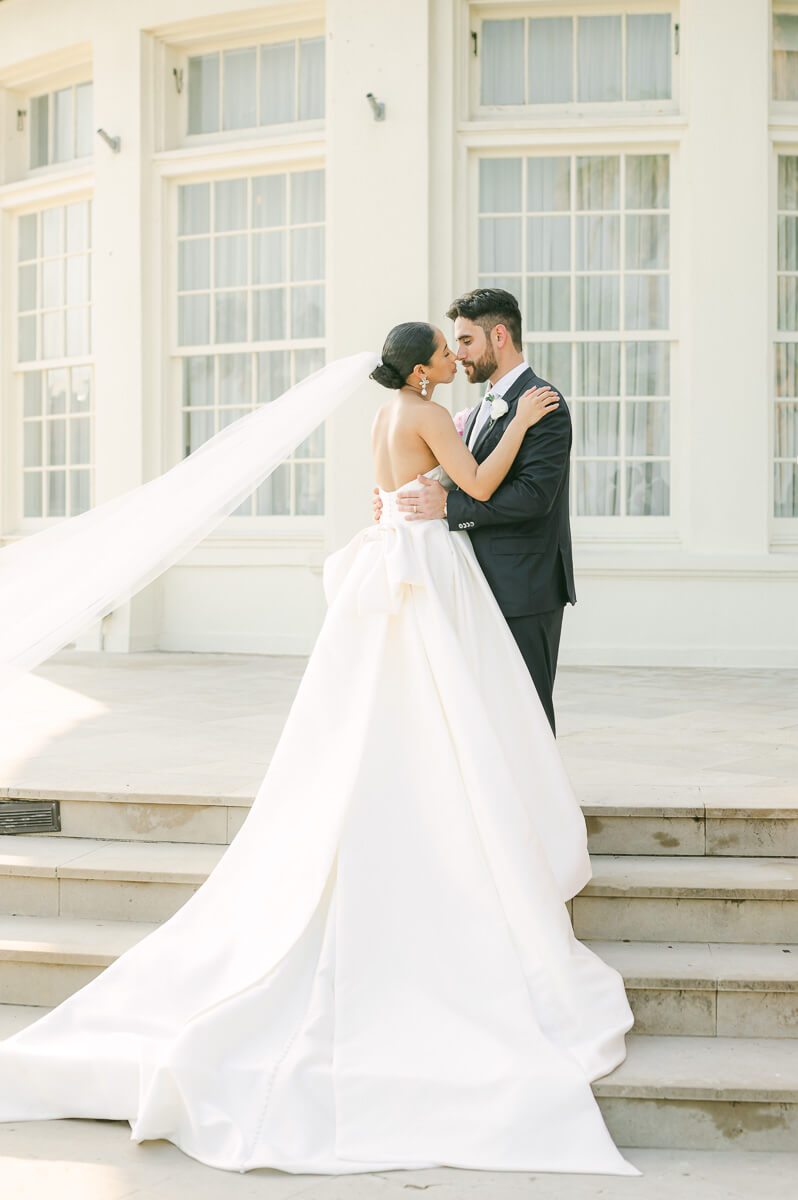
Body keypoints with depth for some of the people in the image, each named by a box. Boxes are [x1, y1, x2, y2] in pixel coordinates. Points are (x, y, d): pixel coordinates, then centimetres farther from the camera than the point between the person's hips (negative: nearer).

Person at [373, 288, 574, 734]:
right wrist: (401, 506, 4)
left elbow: (534, 496, -22)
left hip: (525, 590, -9)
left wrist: (449, 506, -21)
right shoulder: (484, 409, 19)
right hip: (490, 589, 9)